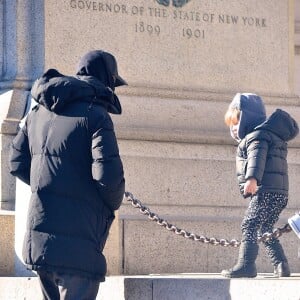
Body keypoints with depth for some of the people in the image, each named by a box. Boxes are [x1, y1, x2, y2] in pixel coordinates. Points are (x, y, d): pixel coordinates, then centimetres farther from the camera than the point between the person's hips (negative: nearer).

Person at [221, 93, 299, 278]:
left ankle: (246, 264, -21)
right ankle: (281, 265, 7)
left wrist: (252, 178, -41)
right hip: (281, 191, 10)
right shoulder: (272, 135, 27)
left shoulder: (257, 136, -6)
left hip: (267, 190, -10)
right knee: (266, 230, 14)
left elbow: (257, 157, -26)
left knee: (249, 226, -13)